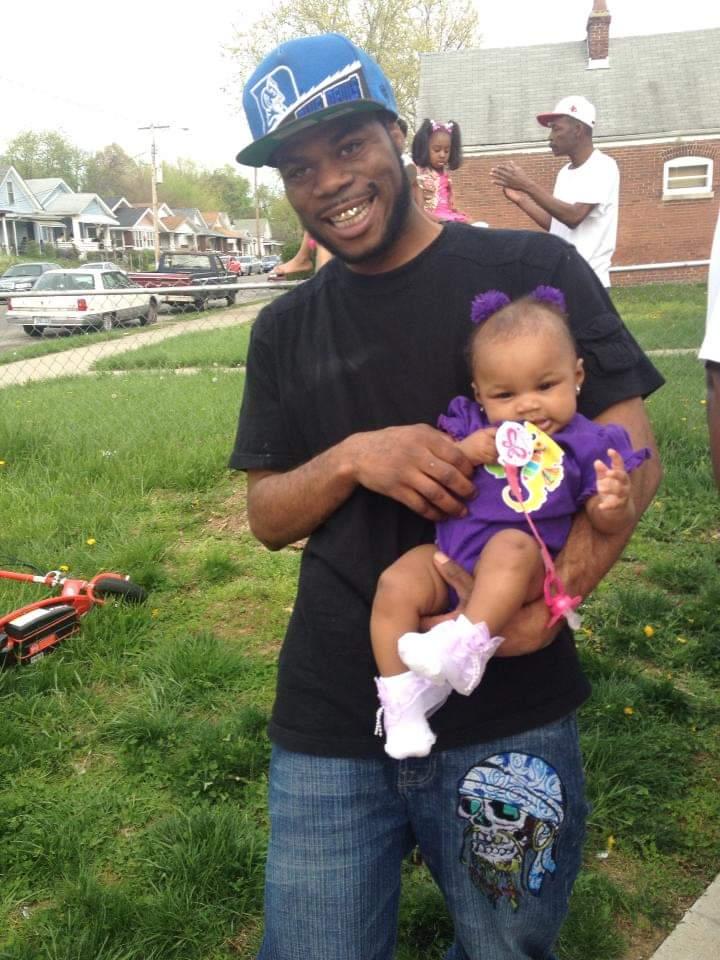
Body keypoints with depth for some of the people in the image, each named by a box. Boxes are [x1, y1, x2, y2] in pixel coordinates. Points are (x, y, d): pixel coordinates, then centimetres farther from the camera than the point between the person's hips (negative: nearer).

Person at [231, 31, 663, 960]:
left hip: (509, 714, -2)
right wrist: (353, 458, -15)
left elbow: (632, 454, -6)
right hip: (329, 722, 2)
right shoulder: (285, 330, 7)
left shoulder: (534, 270, -4)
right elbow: (266, 516, 7)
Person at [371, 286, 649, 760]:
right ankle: (402, 697, -13)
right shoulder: (470, 424, 7)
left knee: (511, 546, -36)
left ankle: (469, 643, -38)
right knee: (396, 585, -22)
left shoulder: (584, 442, 1)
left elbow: (607, 521, 0)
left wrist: (615, 505, -25)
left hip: (527, 565, -3)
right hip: (446, 558, 3)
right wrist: (464, 452, -16)